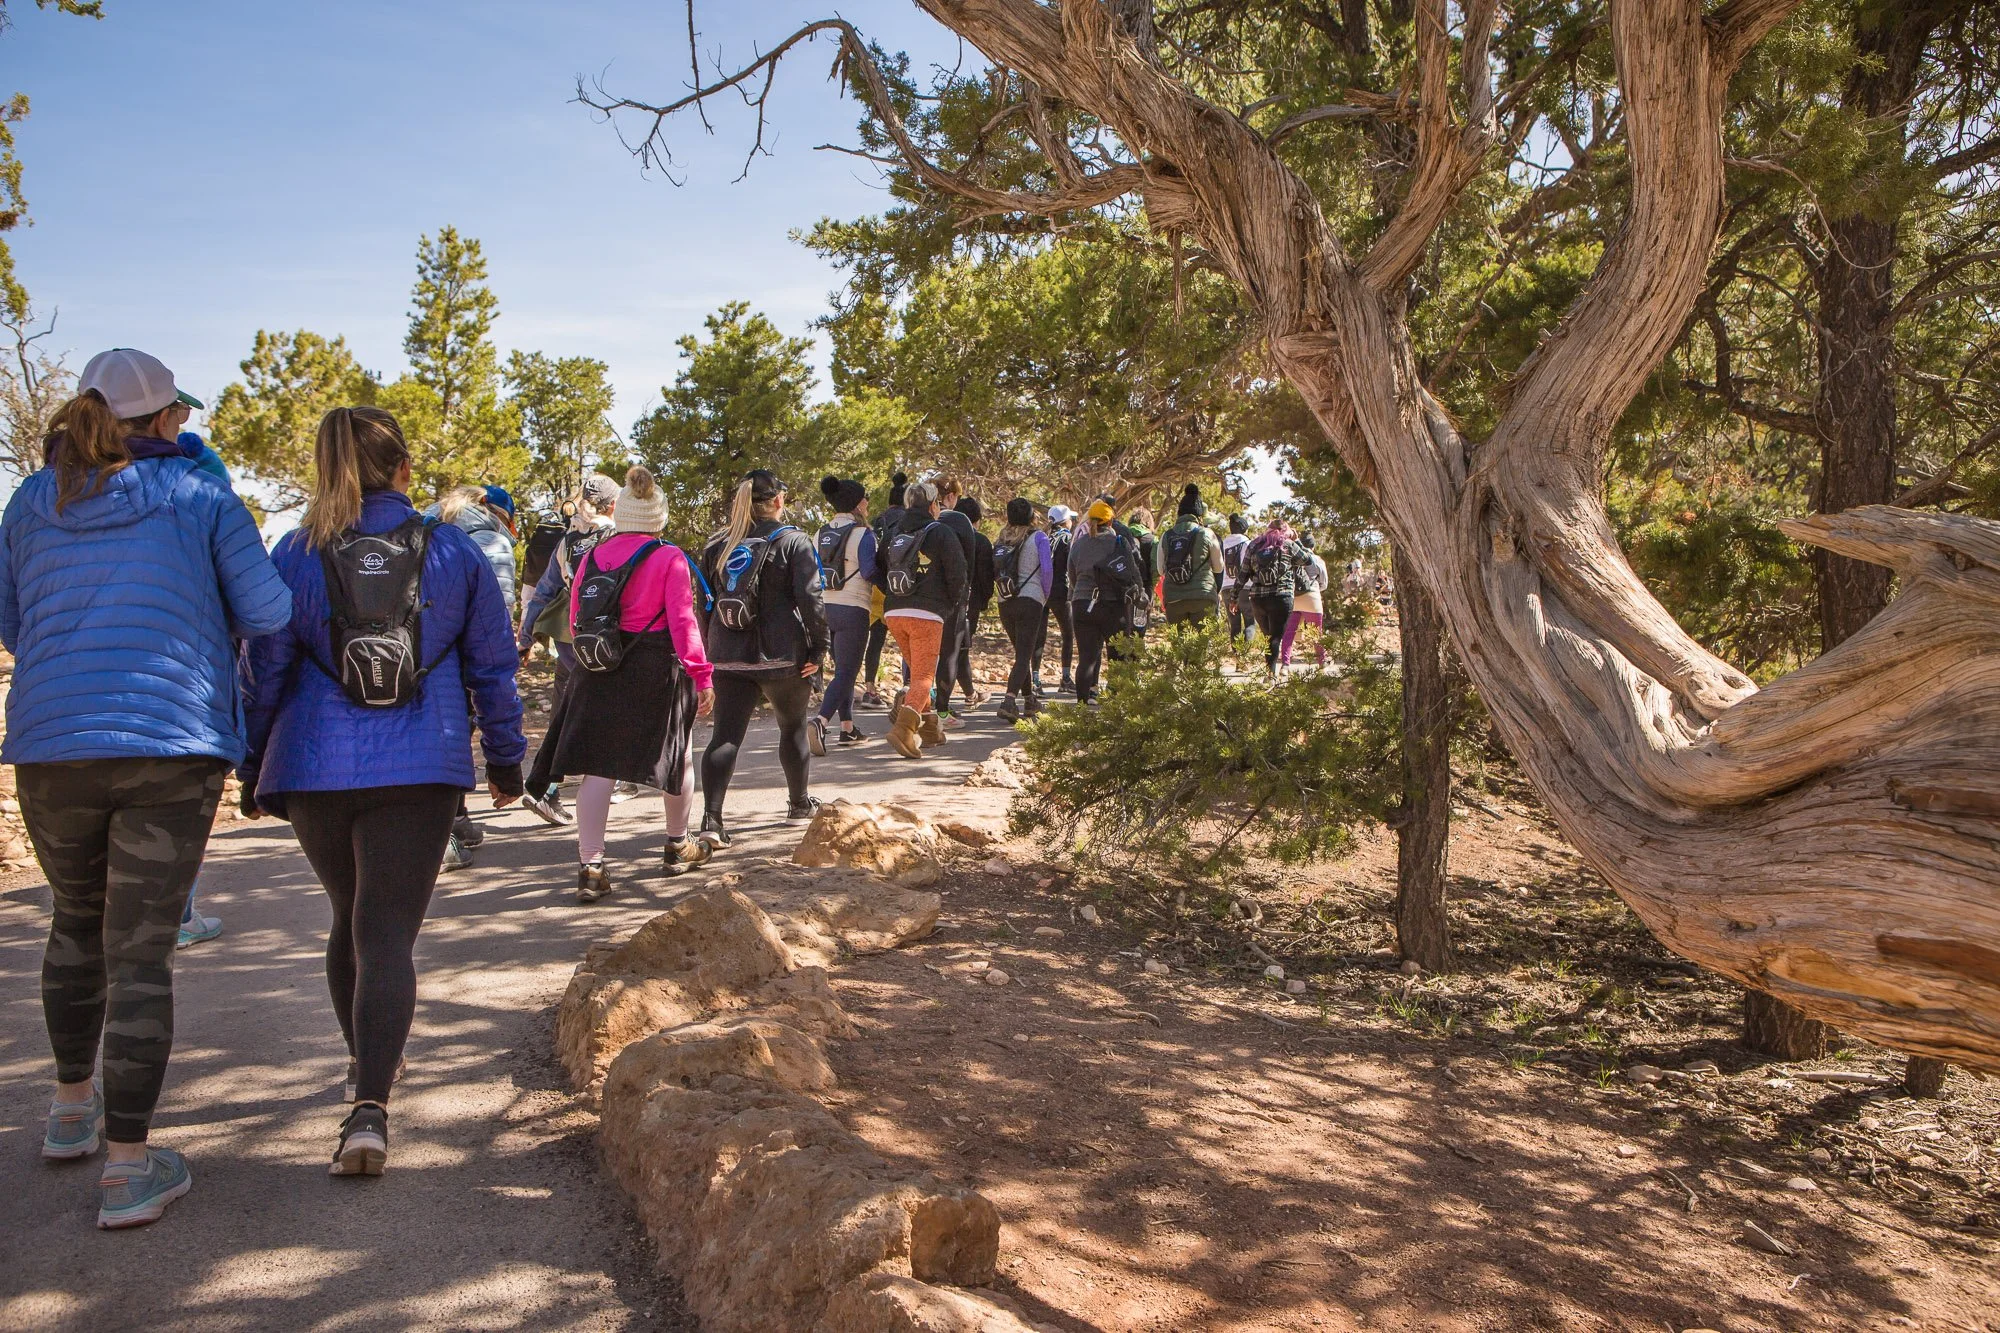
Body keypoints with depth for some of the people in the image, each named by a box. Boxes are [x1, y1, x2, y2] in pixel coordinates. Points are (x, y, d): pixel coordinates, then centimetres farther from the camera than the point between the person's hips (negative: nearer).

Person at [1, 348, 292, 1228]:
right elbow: (268, 614, -1)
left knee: (76, 922, 24)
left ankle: (73, 1107, 39)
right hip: (172, 745, -3)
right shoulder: (200, 498, 0)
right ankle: (128, 1164, 5)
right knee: (140, 950, 1)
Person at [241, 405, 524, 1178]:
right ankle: (370, 1106, -16)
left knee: (351, 919, 22)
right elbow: (493, 666, 7)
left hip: (315, 768, 2)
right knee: (389, 932, -3)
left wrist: (253, 770, 15)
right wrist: (506, 759, 17)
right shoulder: (454, 550, 3)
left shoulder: (295, 555, 2)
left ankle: (364, 1060, 37)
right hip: (422, 768, -1)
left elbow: (266, 672, 5)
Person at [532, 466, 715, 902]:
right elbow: (682, 621, -12)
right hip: (656, 672, -3)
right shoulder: (669, 558, -9)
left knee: (598, 767, 2)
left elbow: (576, 620, 10)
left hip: (597, 672, 3)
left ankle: (590, 866, -5)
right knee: (679, 755, 17)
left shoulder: (590, 556, 5)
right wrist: (701, 675, -8)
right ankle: (678, 846, 32)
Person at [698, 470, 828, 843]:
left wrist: (710, 649, 18)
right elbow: (810, 599, -13)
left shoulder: (717, 545, 10)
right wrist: (818, 648, -7)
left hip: (728, 656, 3)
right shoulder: (793, 542, -5)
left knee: (726, 736, -1)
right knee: (793, 728, 17)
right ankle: (799, 805, 31)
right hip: (782, 655, -3)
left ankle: (711, 819, -14)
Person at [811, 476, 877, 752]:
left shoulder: (821, 534, 9)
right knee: (846, 672, -8)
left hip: (825, 607, 7)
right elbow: (869, 572, -16)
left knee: (843, 668, 19)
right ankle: (820, 720, -28)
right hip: (853, 609, -7)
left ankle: (847, 728, 22)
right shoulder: (863, 534, -11)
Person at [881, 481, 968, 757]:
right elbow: (958, 575, -5)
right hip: (927, 614, -6)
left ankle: (929, 726, 24)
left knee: (918, 671, 21)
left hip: (893, 612, 6)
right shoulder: (941, 533, 0)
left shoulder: (895, 534, 18)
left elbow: (880, 570, 19)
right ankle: (903, 727, -24)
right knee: (924, 675, -6)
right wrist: (952, 605, 9)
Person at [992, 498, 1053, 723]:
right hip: (1030, 601, -5)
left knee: (1022, 652, 19)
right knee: (1024, 655, -6)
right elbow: (1047, 571, -9)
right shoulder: (1038, 537, -4)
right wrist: (1045, 598, 4)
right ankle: (1009, 701, -23)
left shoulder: (1002, 539, 8)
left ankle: (1029, 701, 28)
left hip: (1005, 603, 5)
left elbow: (994, 572, 8)